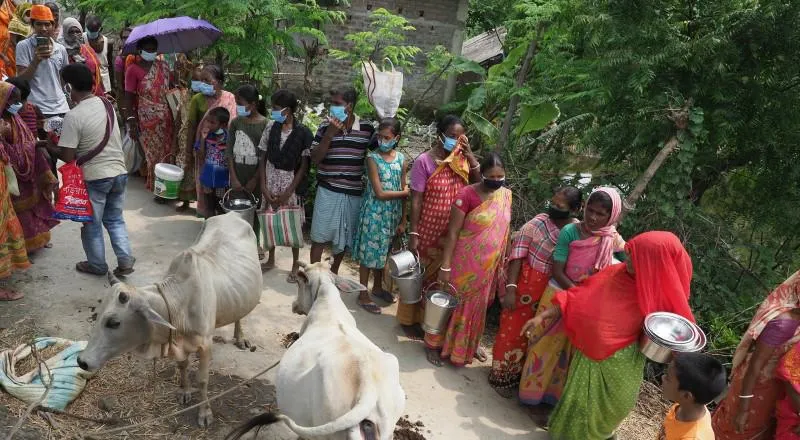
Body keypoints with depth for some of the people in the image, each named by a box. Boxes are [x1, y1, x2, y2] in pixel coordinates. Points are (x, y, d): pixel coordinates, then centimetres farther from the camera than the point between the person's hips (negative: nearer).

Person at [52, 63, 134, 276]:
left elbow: (67, 156, -16)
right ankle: (125, 260, 13)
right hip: (119, 172, 6)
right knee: (115, 219, 20)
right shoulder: (107, 104, 3)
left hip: (94, 177, -6)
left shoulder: (74, 116, -17)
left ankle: (97, 265, 26)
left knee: (92, 224, 13)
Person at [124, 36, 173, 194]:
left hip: (166, 117, 4)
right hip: (147, 119, -4)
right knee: (154, 154, 2)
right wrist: (132, 122, -11)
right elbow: (129, 98, -6)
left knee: (166, 152, 6)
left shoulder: (163, 66, 8)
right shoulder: (133, 70, -5)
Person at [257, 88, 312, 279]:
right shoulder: (271, 127, -1)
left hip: (291, 182, -3)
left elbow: (304, 165, -9)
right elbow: (263, 158, 3)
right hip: (271, 180, 3)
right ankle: (271, 259, 30)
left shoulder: (303, 133, -12)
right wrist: (263, 186, -5)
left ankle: (295, 265, 19)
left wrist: (289, 191, -12)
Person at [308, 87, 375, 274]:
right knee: (319, 236, 3)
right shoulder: (325, 127, -3)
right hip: (327, 191, -1)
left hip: (354, 193, 1)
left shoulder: (367, 128, -3)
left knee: (343, 237, 14)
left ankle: (333, 272, 35)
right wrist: (329, 135, -18)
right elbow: (315, 158, -6)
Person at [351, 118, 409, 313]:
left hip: (392, 214, 5)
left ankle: (378, 287, 37)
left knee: (382, 252, 19)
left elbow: (403, 193, 3)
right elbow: (380, 193, -17)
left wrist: (403, 221, 3)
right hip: (374, 214, -5)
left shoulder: (402, 159, 0)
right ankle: (363, 295, 16)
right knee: (368, 253, 4)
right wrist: (406, 192, -10)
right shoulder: (373, 158, -13)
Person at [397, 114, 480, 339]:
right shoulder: (424, 161, -12)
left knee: (438, 278, 16)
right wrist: (413, 233, -13)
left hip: (452, 233, 5)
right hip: (428, 231, -5)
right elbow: (416, 200, -11)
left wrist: (471, 156, -11)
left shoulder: (462, 160, 1)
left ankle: (424, 318, 33)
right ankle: (408, 319, 28)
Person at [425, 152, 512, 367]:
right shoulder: (467, 195, -18)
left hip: (488, 266, 5)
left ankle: (471, 343, 41)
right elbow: (452, 233, -17)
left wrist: (502, 262, 12)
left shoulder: (506, 195, 0)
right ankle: (435, 344, 27)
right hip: (464, 262, -5)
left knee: (477, 304, 20)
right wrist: (445, 266, -18)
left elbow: (504, 229, 10)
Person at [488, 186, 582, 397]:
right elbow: (517, 252, -14)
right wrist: (511, 287, -18)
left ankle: (517, 375, 36)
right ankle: (501, 376, 25)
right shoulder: (539, 222, -13)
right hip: (524, 285, -4)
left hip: (550, 293, 4)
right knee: (512, 329, 6)